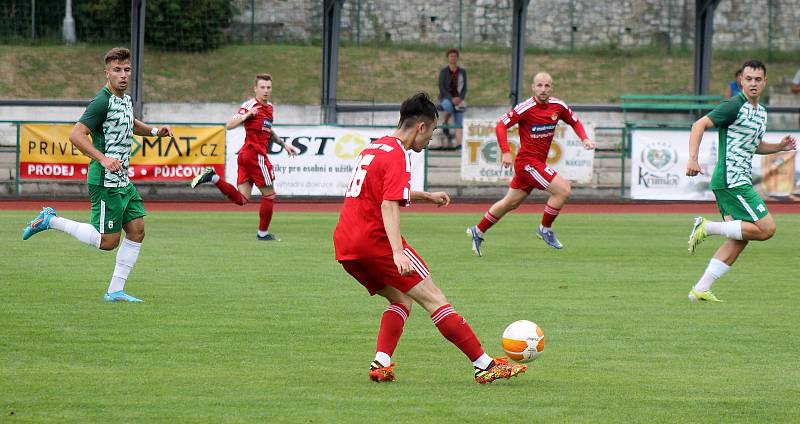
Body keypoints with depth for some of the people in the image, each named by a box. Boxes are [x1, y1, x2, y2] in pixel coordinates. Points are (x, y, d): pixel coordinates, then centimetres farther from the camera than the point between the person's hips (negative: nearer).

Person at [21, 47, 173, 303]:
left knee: (136, 231, 3)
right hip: (106, 182, -9)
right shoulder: (103, 102, -17)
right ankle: (50, 221, 7)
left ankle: (115, 291, 9)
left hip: (123, 181, 9)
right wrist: (103, 159, -33)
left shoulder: (125, 100, 12)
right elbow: (76, 135, -23)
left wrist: (154, 131, 17)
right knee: (108, 241, -5)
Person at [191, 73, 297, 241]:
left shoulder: (269, 107, 17)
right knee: (269, 195, 3)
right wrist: (246, 115, -33)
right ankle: (263, 233, 14)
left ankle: (213, 177, -2)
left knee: (241, 199, 2)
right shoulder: (250, 105, -10)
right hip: (255, 155, -9)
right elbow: (229, 125, -19)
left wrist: (283, 144, 30)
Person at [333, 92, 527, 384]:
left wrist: (428, 196, 49)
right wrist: (398, 252, -31)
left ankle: (381, 364, 0)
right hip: (374, 240, -9)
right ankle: (484, 366, -7)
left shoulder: (373, 148, 20)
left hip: (344, 246, 9)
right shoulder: (397, 155, -10)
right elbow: (389, 206, -22)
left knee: (401, 299, 19)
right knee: (433, 299, -6)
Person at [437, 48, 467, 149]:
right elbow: (441, 88, -9)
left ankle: (458, 144, -22)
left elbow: (464, 88, 6)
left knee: (459, 123, -12)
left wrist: (460, 98, -13)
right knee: (449, 107, -38)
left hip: (458, 99, 3)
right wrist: (451, 99, -20)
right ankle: (445, 124, -11)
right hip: (445, 98, -3)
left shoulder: (462, 72, 7)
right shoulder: (443, 72, -3)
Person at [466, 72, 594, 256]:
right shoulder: (526, 108, -16)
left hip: (539, 163, 7)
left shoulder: (558, 106, 2)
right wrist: (506, 152, -24)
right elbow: (501, 126, -14)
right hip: (528, 161, -7)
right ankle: (545, 229, 1)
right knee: (563, 189, -16)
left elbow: (574, 122, 18)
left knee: (511, 203, 17)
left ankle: (477, 232, 30)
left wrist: (584, 138, 0)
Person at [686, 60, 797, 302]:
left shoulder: (761, 112, 18)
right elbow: (699, 125, -15)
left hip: (741, 180, 9)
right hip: (731, 180, -9)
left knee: (739, 240, 7)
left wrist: (779, 147, 14)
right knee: (766, 229, -12)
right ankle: (708, 227, -5)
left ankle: (701, 289, 7)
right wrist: (692, 159, -27)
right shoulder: (735, 106, -11)